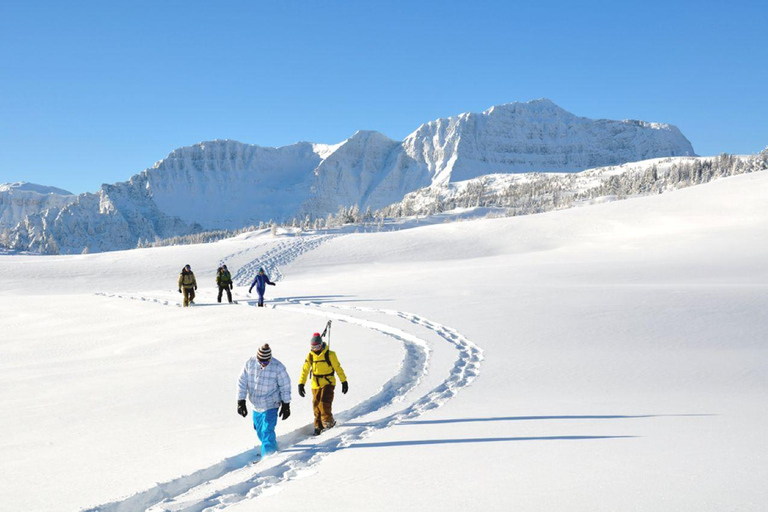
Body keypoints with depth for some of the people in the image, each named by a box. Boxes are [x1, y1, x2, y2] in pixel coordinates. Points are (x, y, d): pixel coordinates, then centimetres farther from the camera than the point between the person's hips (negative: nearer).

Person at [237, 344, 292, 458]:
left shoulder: (277, 367, -18)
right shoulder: (250, 363, -10)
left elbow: (285, 386, -8)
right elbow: (242, 382, -2)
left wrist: (286, 405, -5)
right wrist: (241, 401, -4)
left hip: (271, 405, -5)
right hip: (256, 405, 5)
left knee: (267, 431, -13)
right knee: (259, 430, 20)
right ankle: (272, 446, 45)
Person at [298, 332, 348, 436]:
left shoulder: (330, 354, -10)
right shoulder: (310, 355, 1)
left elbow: (338, 368, -4)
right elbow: (305, 370, 4)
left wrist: (344, 381, -3)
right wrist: (301, 384, -4)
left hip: (328, 383, -4)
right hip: (316, 384, 4)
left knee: (324, 402, -19)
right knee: (316, 405, 6)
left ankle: (328, 421, -3)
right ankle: (318, 425, 20)